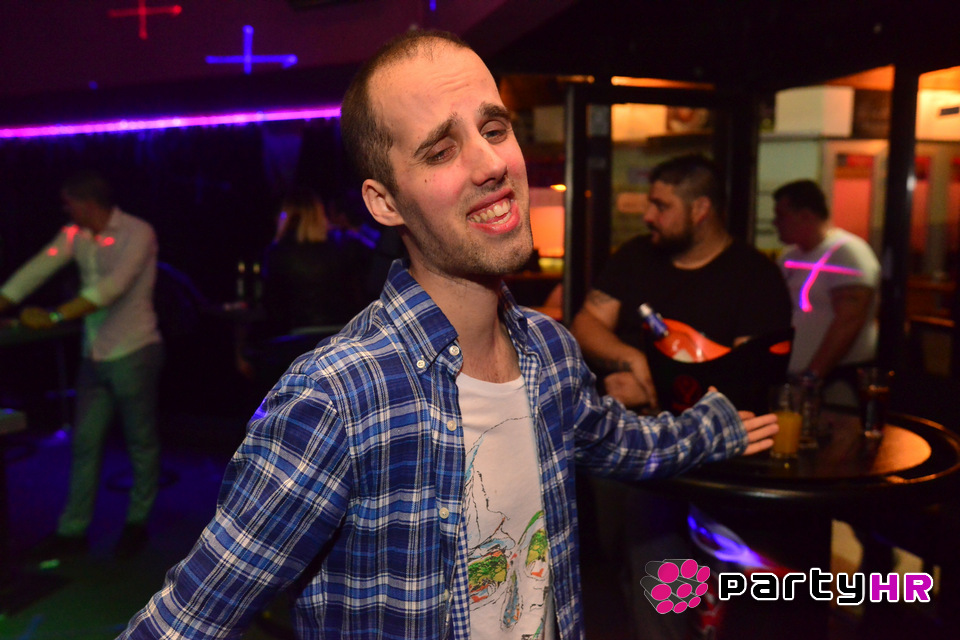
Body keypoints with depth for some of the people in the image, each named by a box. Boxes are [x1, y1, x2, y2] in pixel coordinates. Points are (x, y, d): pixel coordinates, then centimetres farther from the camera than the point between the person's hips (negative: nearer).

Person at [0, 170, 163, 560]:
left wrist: (54, 317, -28)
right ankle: (72, 531, 20)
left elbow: (113, 286, -24)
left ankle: (137, 522, 23)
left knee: (141, 442, 7)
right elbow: (35, 271, 0)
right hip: (94, 356, 6)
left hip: (133, 353, -6)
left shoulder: (138, 233, -13)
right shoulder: (74, 236, 6)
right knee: (84, 444, 10)